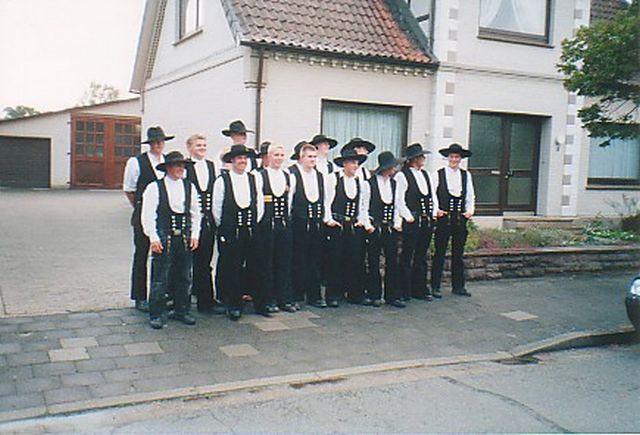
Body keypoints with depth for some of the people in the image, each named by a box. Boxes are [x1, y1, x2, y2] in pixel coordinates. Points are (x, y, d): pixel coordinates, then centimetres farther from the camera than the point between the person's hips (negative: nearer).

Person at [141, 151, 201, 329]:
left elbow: (196, 213, 14)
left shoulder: (189, 187, 9)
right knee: (160, 278, -1)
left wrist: (194, 235, 7)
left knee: (184, 277, 10)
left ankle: (182, 311, 23)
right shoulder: (154, 188, -3)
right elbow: (148, 215, -4)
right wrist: (153, 238, -10)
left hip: (185, 239, 4)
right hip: (163, 239, -4)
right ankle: (157, 314, 9)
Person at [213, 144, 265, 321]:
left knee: (254, 267, 5)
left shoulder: (254, 179, 8)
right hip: (229, 232, -3)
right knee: (231, 269, 2)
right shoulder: (222, 180, -2)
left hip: (251, 231, 3)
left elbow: (260, 204, 13)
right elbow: (216, 208, 0)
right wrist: (224, 228, 2)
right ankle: (234, 306, 13)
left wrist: (255, 223, 8)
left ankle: (259, 304, 15)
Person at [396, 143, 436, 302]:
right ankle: (405, 292, 6)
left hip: (427, 222, 7)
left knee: (421, 257, 13)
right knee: (407, 257, 0)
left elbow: (432, 196, 19)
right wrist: (409, 217, -14)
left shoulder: (426, 174, 14)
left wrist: (433, 213, 9)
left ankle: (420, 289, 21)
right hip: (411, 222, -7)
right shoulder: (402, 176, -8)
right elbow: (399, 201, -11)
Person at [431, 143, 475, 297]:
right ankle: (435, 287, 7)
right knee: (440, 253, 0)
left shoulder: (466, 175, 12)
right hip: (443, 218, -4)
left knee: (458, 253, 10)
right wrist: (436, 210, -14)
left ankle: (458, 286, 18)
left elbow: (470, 196, 15)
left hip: (461, 219, 4)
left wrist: (470, 210, 0)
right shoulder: (438, 174, -1)